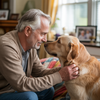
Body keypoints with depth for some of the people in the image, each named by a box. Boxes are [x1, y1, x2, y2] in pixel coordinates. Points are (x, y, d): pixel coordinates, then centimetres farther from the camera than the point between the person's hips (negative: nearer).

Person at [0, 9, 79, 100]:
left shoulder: (31, 45, -2)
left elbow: (40, 72, 5)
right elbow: (21, 84, -30)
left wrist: (62, 70, -12)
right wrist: (59, 76, -28)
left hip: (16, 88, 8)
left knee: (48, 90, 3)